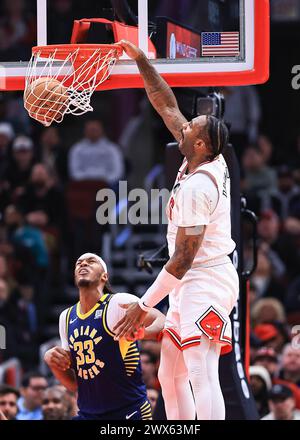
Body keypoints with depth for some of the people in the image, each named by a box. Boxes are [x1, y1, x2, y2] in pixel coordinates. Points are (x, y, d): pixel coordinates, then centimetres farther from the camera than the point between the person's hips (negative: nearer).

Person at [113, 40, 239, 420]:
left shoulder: (197, 186, -20)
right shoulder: (209, 161, 5)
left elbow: (183, 257, -20)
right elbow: (166, 106, 16)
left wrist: (143, 306, -16)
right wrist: (140, 60, 14)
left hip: (205, 282, -11)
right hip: (190, 286, 11)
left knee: (202, 375, -21)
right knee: (170, 374, 13)